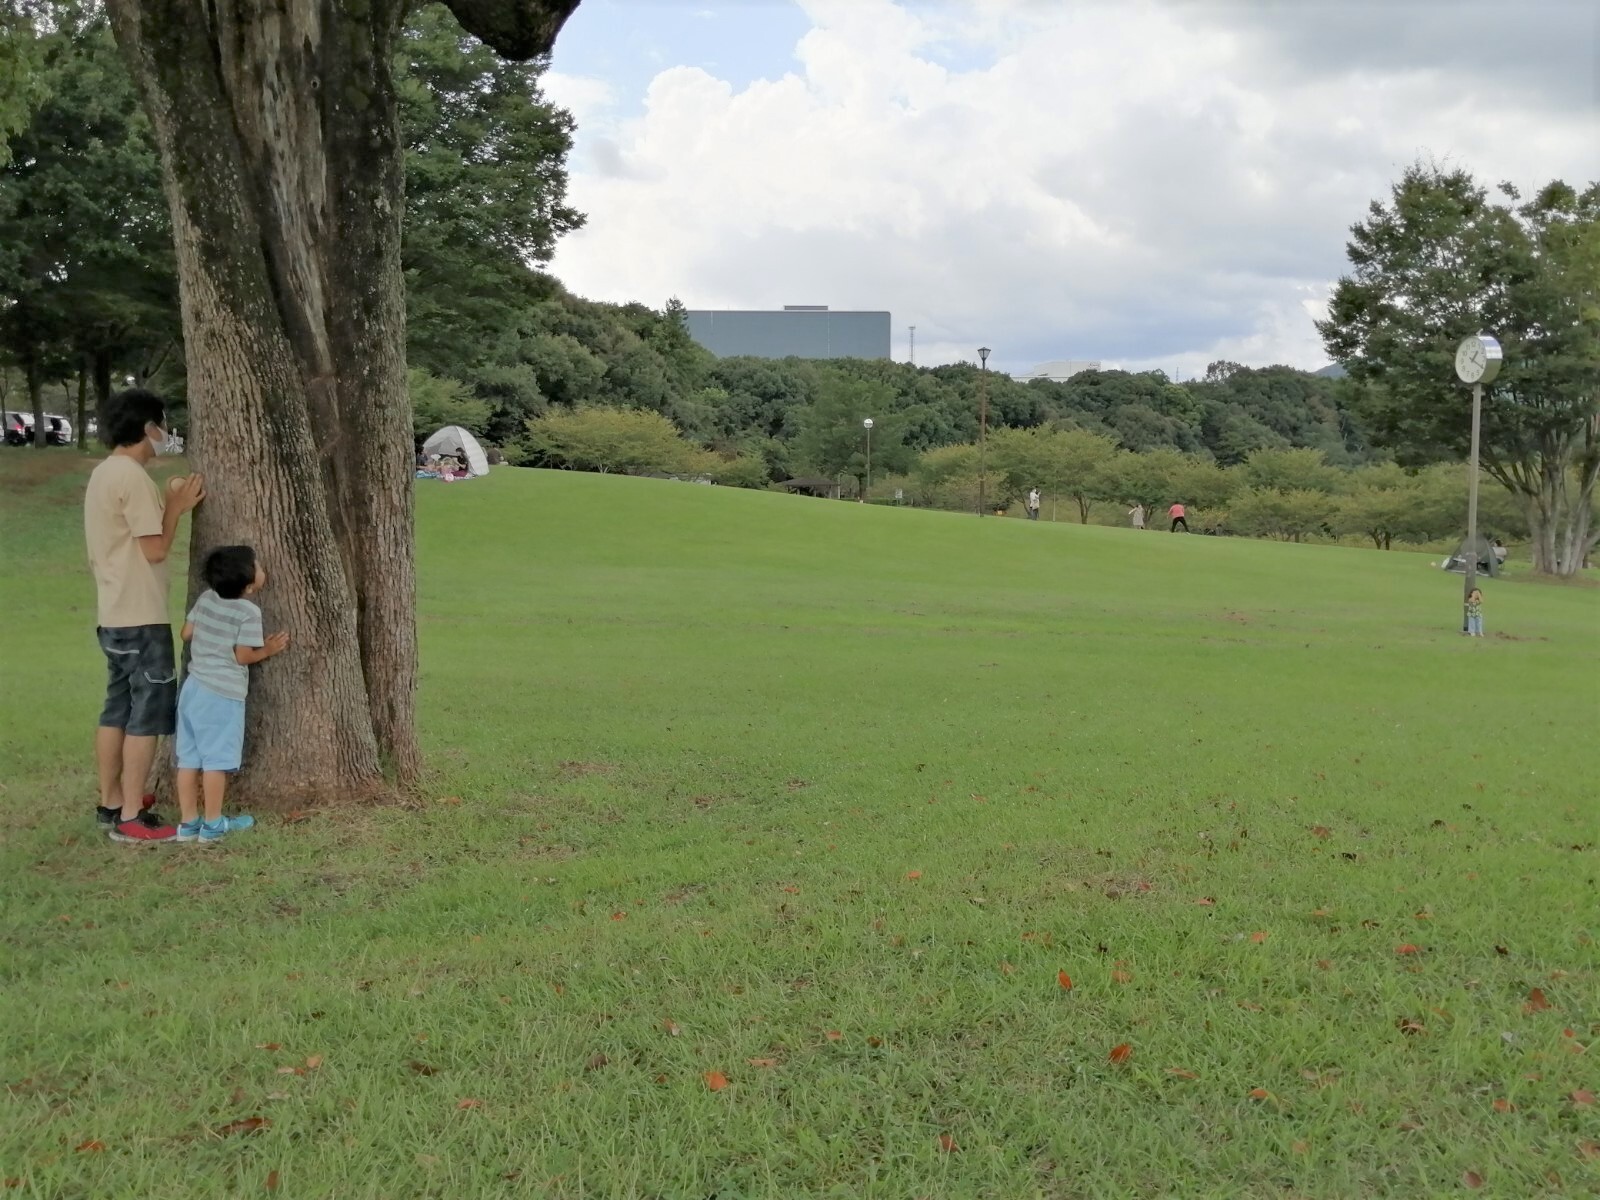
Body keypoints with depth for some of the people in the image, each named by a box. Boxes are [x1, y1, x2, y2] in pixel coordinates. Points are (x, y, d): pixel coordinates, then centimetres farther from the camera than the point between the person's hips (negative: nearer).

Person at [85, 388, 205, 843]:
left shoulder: (104, 473, 14)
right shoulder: (133, 476, -17)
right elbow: (155, 549, -18)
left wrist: (169, 505, 13)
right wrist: (176, 508, -7)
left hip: (113, 614, 10)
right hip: (141, 617, -10)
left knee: (118, 709, 15)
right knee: (147, 714, -5)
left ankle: (111, 802, 23)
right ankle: (131, 817, -2)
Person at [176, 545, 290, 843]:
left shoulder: (206, 599, 6)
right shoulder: (249, 612, -13)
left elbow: (186, 634, 13)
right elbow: (243, 656, -13)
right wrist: (267, 650, 4)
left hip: (193, 688, 7)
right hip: (223, 695, -7)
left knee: (189, 758, 8)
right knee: (216, 760, 0)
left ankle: (188, 823, 13)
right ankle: (213, 825, 5)